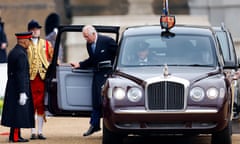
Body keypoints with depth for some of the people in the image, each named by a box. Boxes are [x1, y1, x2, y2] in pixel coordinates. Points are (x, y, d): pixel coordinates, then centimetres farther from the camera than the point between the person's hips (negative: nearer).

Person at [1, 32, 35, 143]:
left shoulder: (12, 52, 12)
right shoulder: (21, 54, -18)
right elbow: (21, 74, -23)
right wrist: (22, 92, -23)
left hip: (12, 87, 9)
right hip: (19, 87, -9)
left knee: (13, 111, 13)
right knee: (19, 111, -5)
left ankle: (14, 135, 17)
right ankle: (15, 136, -4)